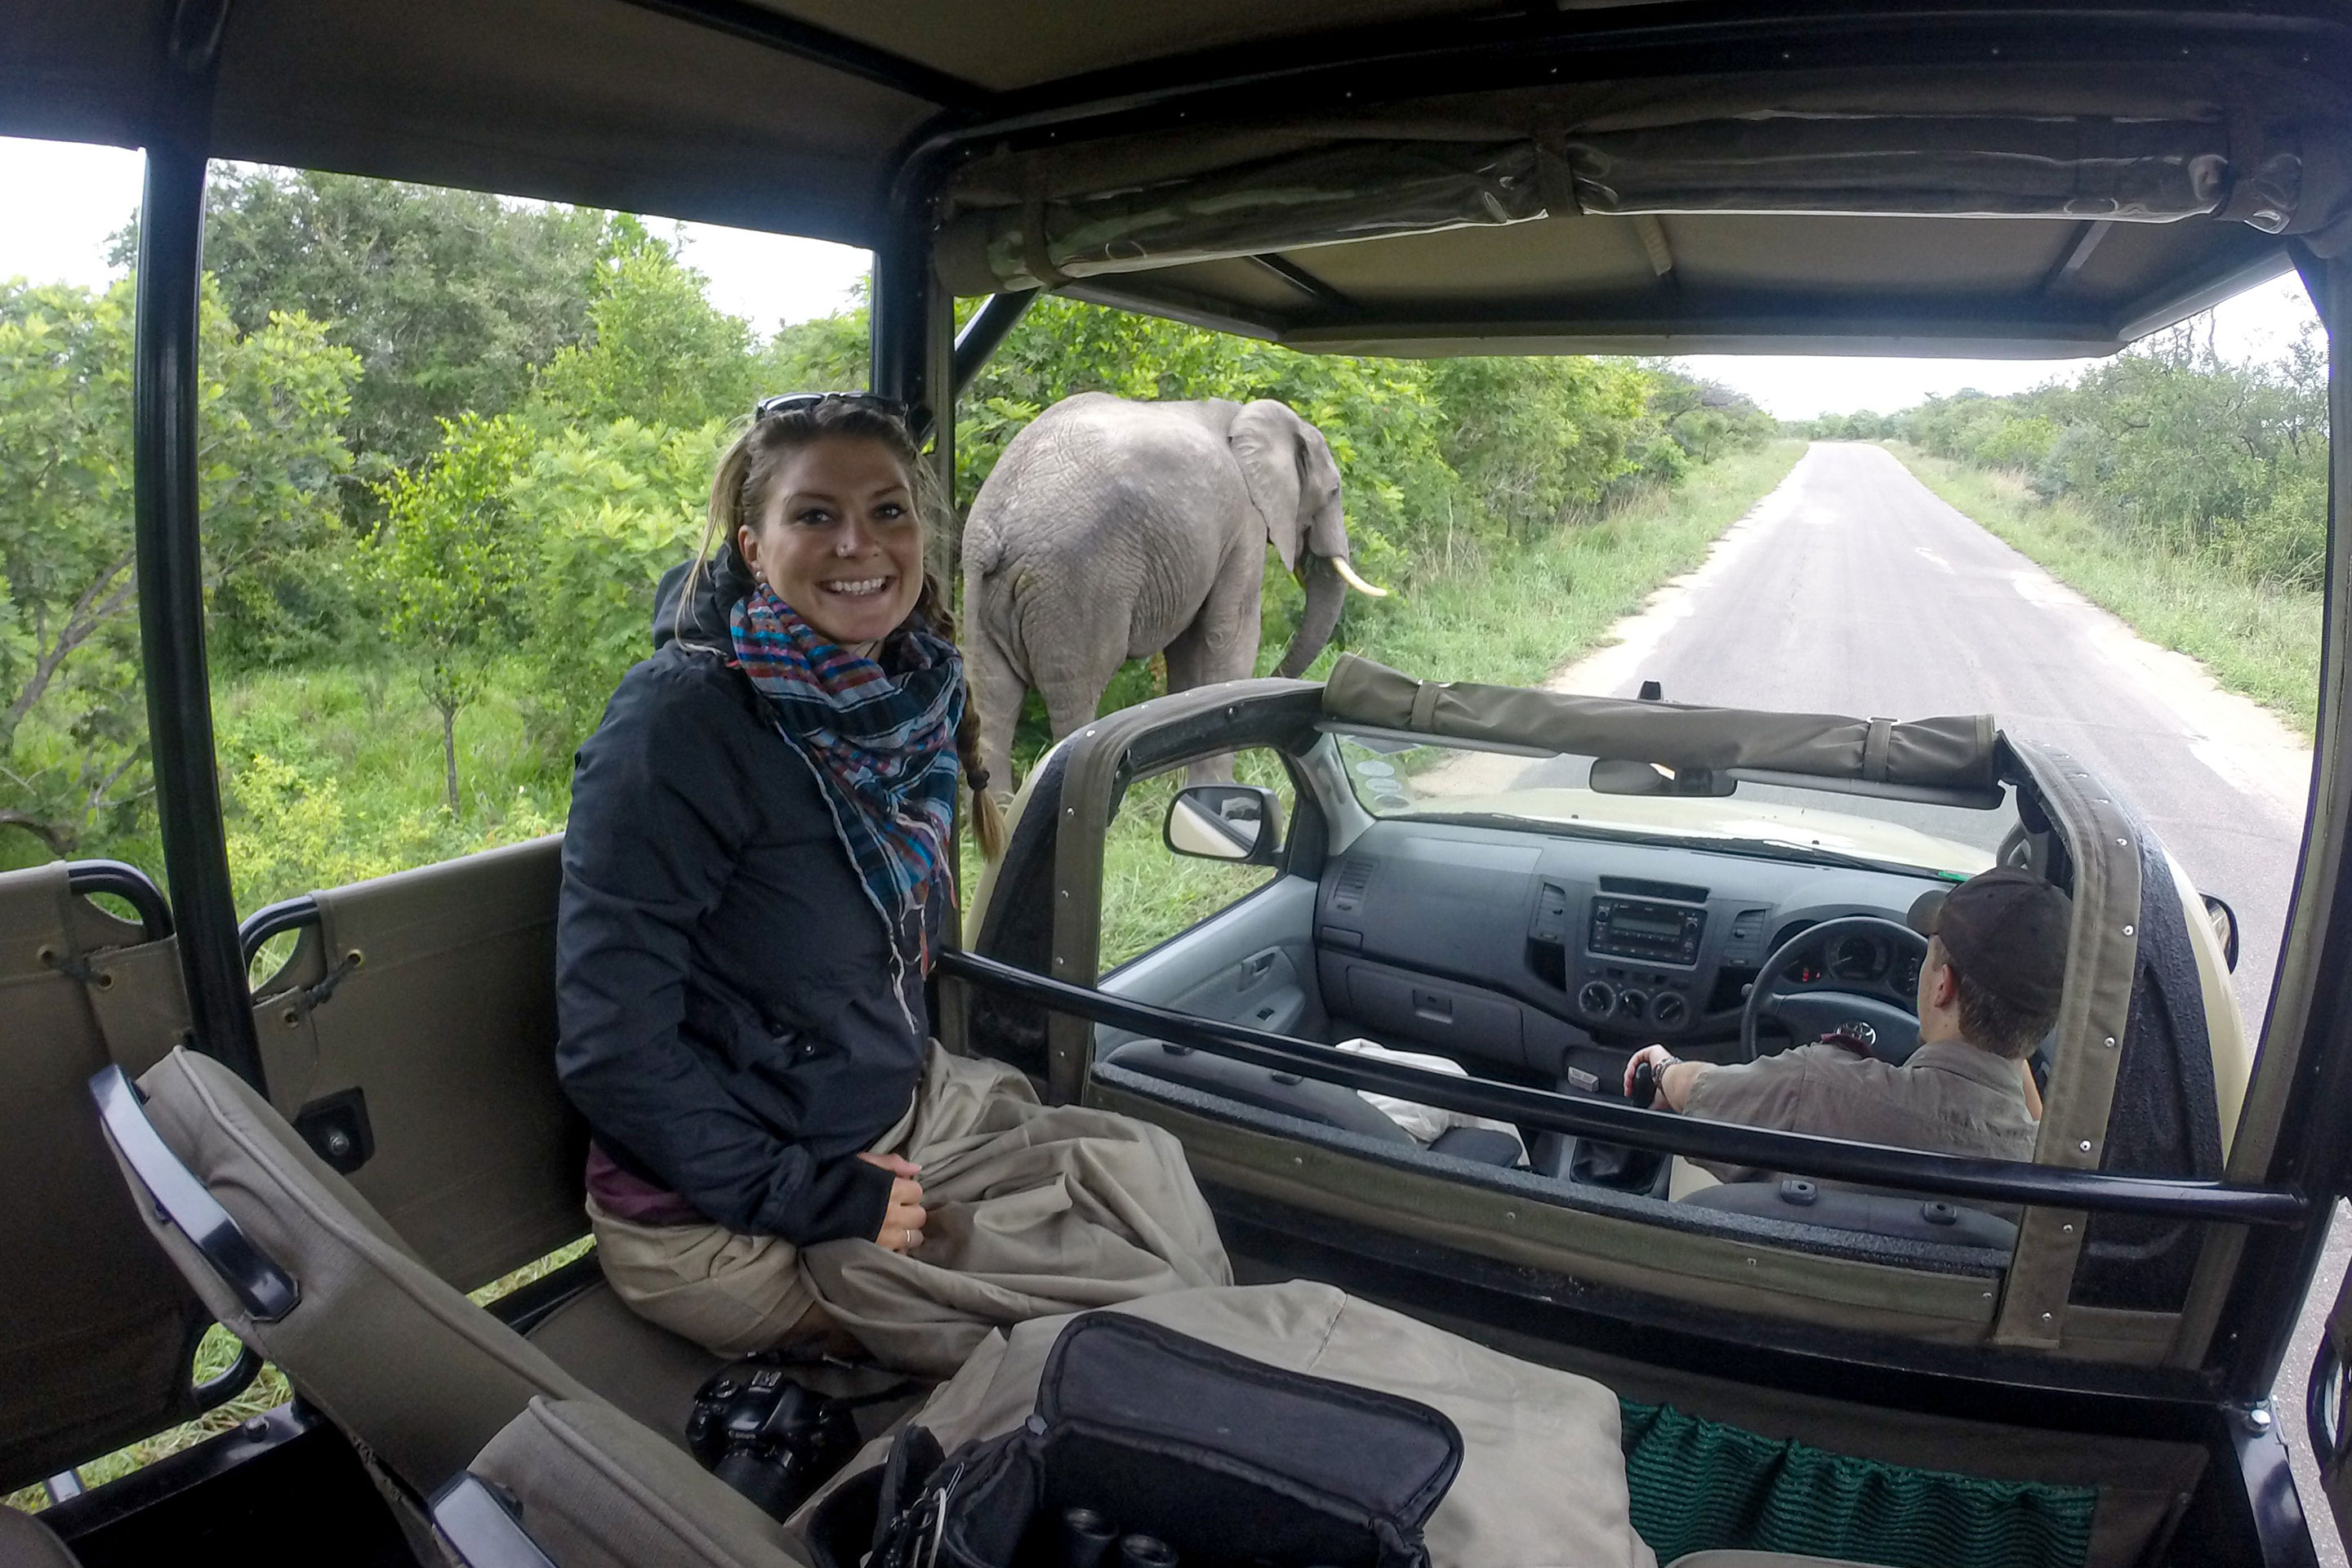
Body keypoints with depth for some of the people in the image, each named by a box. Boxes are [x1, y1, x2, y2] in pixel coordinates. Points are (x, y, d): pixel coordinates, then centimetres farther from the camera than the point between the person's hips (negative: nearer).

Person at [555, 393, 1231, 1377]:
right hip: (713, 1213, -7)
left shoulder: (913, 695, 0)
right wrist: (805, 1199, -21)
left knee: (1143, 1167, -1)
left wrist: (917, 1065, 7)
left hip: (899, 1111, 7)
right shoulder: (678, 723, -24)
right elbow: (612, 1046, -24)